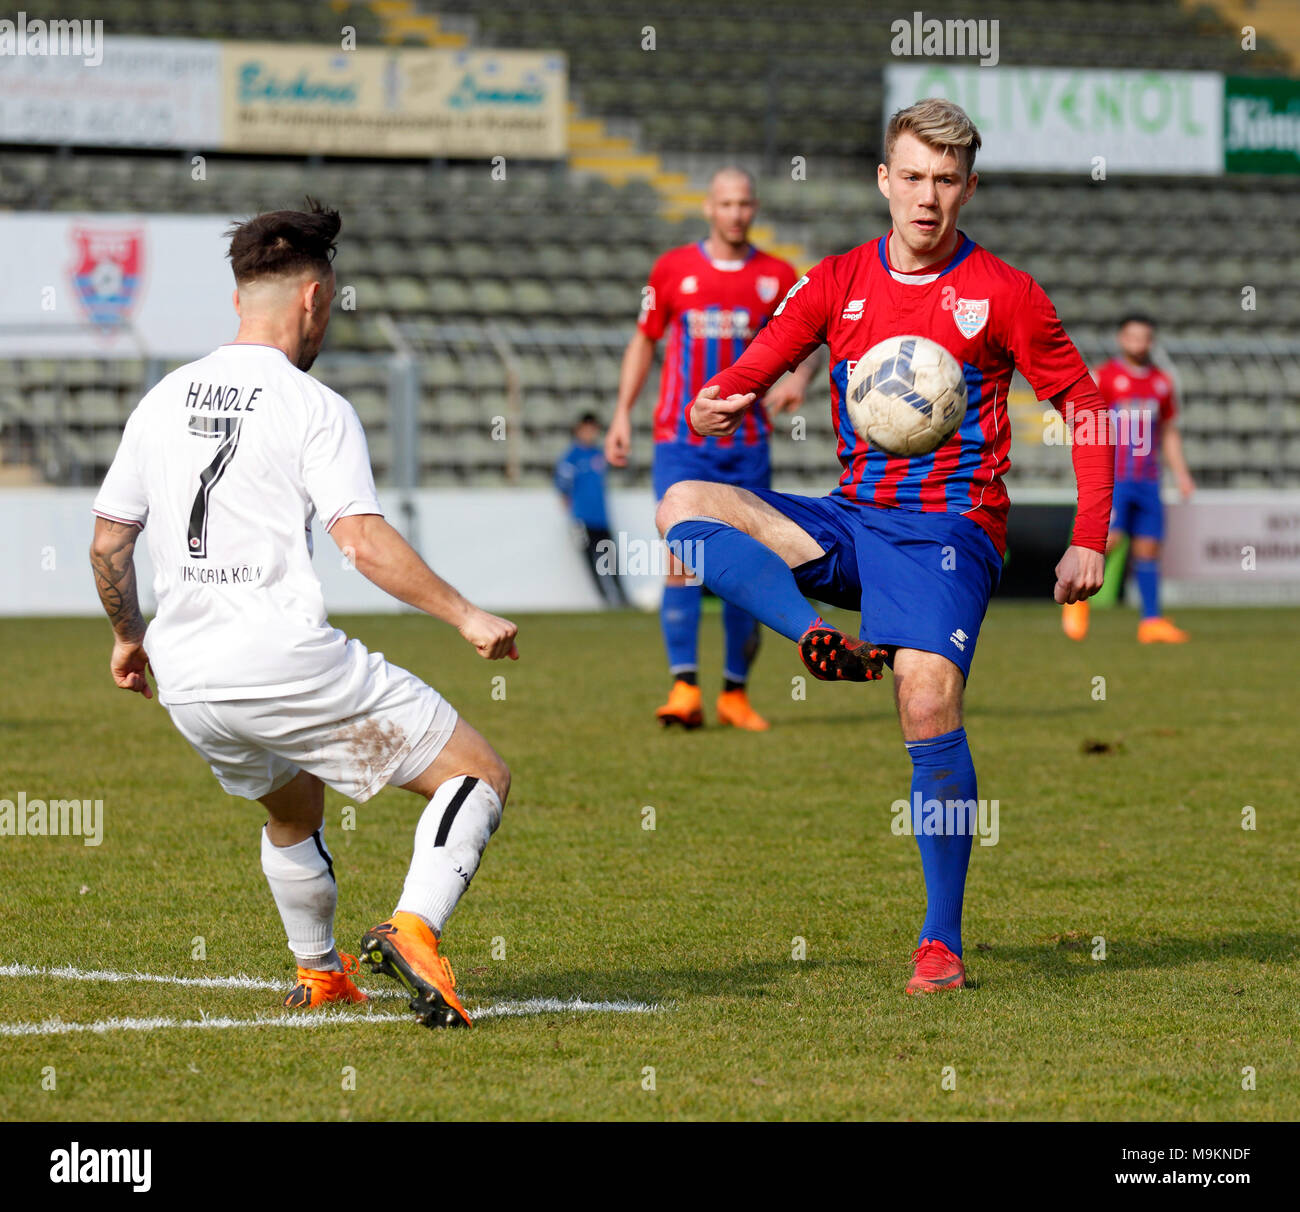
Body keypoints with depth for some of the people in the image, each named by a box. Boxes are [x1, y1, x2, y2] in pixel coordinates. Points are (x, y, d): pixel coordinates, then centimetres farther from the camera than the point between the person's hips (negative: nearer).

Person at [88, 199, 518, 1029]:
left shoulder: (163, 400, 13)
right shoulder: (314, 408, -6)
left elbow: (109, 539, 19)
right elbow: (363, 541, -17)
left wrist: (129, 635, 34)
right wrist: (465, 616, -12)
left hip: (187, 682, 7)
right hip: (289, 664, -7)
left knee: (296, 810, 34)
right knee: (480, 775, -2)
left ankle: (319, 974, 41)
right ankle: (414, 928, -22)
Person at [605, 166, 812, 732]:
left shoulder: (779, 277, 4)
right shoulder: (672, 269, 3)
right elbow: (644, 341, 12)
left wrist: (797, 378, -12)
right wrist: (622, 415, 6)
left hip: (747, 445, 1)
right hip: (681, 444, -1)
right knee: (681, 556, -15)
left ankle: (735, 692, 14)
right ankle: (684, 688, -18)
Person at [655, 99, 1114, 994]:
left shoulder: (1004, 295, 1)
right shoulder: (838, 283, 9)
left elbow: (1083, 406, 7)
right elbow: (749, 374, 7)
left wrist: (1089, 542, -1)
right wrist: (711, 409, -18)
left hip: (950, 529, -4)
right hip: (853, 518, 4)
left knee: (929, 702, -24)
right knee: (685, 506, -18)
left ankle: (943, 943, -15)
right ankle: (831, 645, -30)